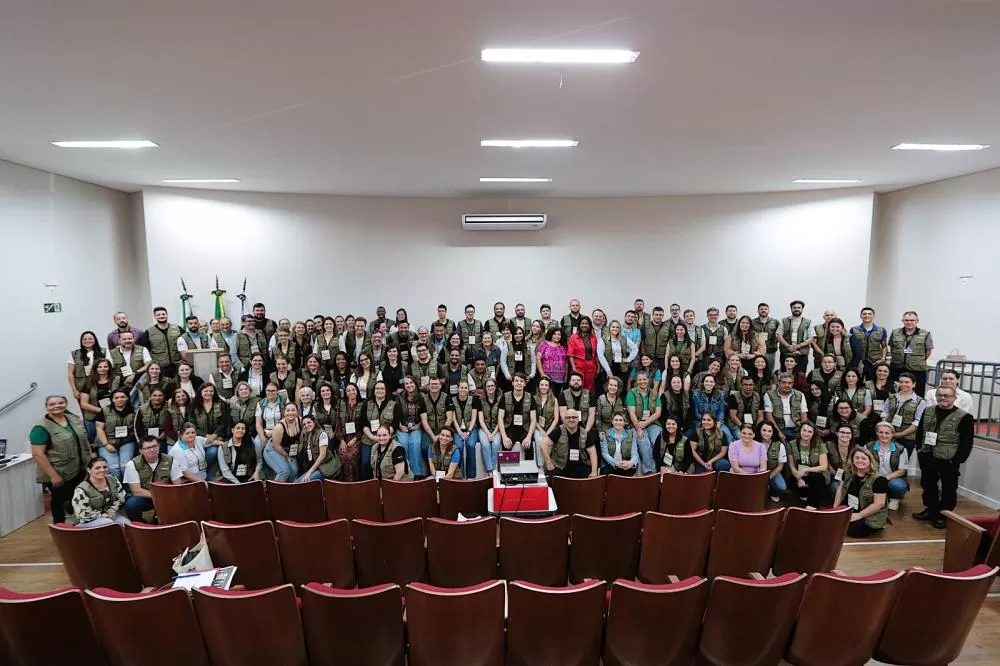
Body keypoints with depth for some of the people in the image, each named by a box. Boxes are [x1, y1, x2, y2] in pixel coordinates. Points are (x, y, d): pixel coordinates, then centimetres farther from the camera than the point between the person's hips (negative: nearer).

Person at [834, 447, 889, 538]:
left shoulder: (878, 479, -18)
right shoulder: (849, 473, 1)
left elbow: (879, 504, -19)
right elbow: (841, 489, 12)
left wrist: (859, 515, -19)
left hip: (871, 517, -5)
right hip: (850, 512, 5)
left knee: (852, 530, -26)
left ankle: (877, 527, 4)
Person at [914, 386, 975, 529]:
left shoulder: (964, 417, -11)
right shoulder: (928, 412, 5)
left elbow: (967, 442, -11)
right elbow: (920, 432, 14)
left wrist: (957, 460, -14)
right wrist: (921, 450, 6)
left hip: (949, 461, -5)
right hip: (928, 458, 5)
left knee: (948, 490, 8)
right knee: (928, 485, 16)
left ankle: (944, 516, 22)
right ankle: (931, 510, 31)